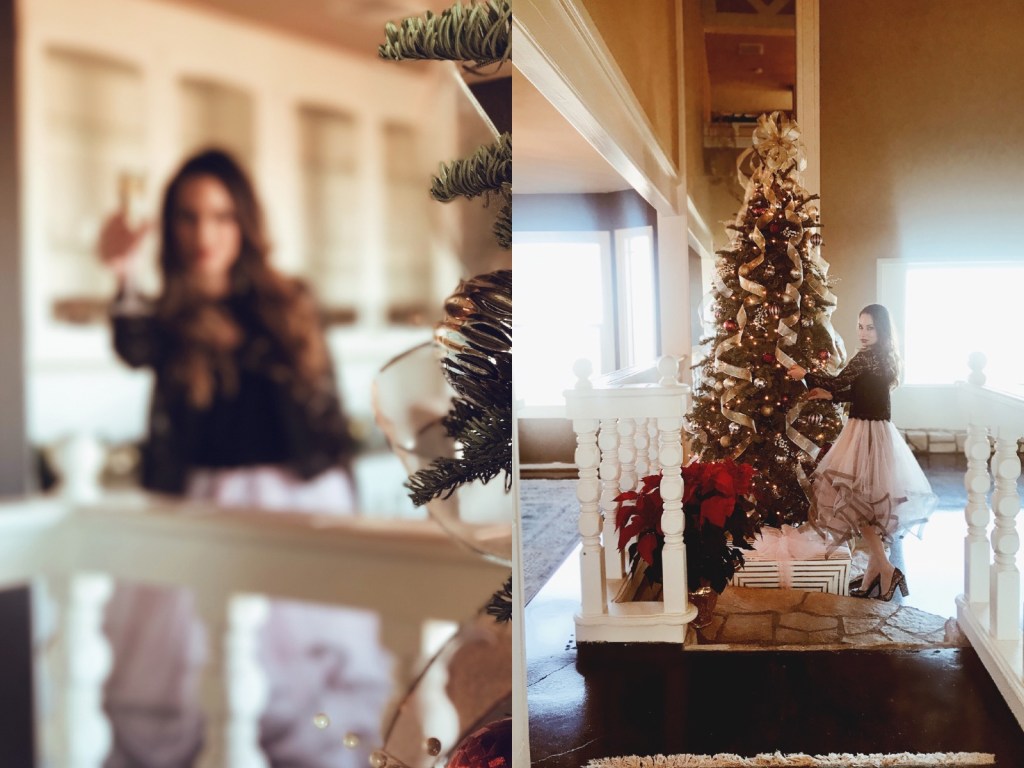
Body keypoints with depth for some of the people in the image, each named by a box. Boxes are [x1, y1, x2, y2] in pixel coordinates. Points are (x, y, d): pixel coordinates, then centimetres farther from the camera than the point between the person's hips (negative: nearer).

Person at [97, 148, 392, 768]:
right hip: (207, 509, 0)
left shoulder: (291, 304, 6)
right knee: (187, 669, -4)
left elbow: (327, 410, 8)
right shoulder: (171, 317, 3)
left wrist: (345, 506, 6)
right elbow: (136, 349, -22)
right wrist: (124, 279, -42)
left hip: (301, 500, 0)